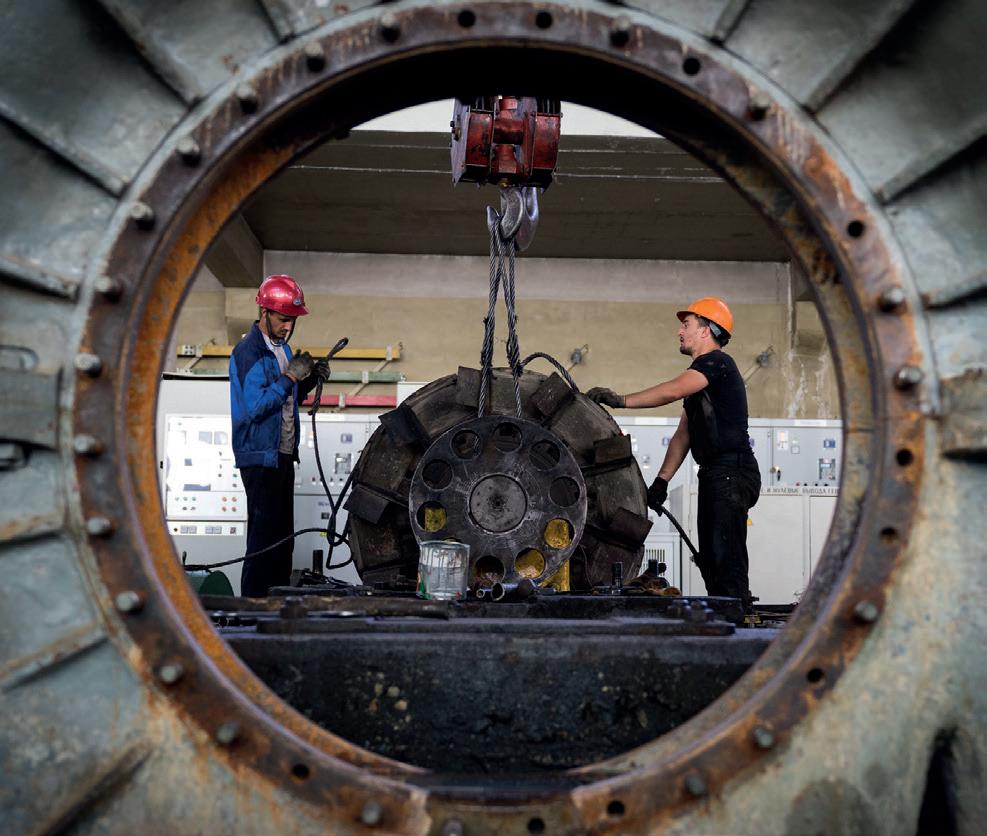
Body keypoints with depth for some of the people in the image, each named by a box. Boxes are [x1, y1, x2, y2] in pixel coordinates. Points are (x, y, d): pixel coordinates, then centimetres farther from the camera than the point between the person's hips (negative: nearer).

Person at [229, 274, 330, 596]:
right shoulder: (248, 351, -15)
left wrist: (311, 380, 4)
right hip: (260, 457, -9)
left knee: (283, 537, 13)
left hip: (283, 455, 9)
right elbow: (255, 406, -24)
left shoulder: (282, 347, 14)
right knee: (264, 539, -8)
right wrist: (291, 376, -21)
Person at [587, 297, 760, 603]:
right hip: (714, 475, 11)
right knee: (710, 559, 12)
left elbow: (673, 390, -25)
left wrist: (622, 400, -23)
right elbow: (683, 435, 20)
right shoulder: (700, 377, 24)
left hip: (732, 474, -11)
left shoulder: (716, 362, -8)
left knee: (726, 558, -14)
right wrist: (662, 480, 12)